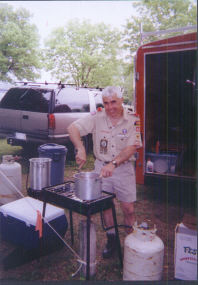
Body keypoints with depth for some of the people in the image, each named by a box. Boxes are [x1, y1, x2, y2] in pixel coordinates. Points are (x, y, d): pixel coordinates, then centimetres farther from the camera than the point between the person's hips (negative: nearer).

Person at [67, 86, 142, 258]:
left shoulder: (132, 120, -10)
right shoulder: (97, 117, -7)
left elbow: (132, 148, -16)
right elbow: (73, 128, -13)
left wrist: (113, 163, -29)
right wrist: (81, 149, -30)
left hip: (124, 168, -1)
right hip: (102, 166, 2)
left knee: (129, 209, 2)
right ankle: (111, 239, 32)